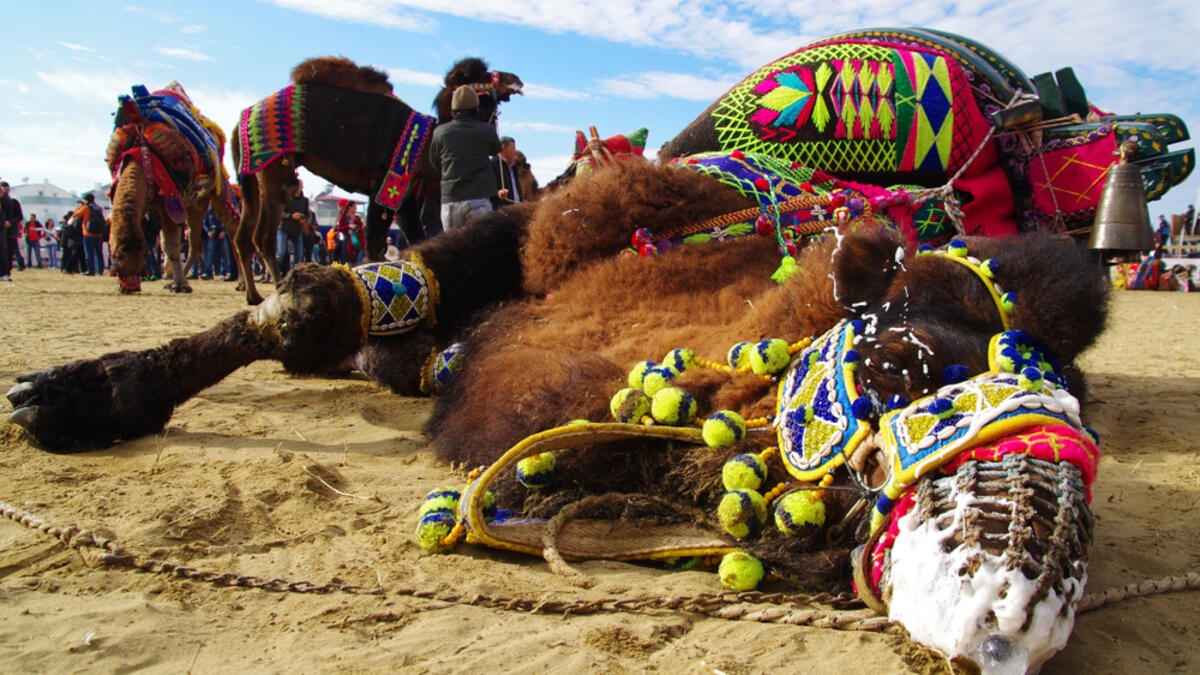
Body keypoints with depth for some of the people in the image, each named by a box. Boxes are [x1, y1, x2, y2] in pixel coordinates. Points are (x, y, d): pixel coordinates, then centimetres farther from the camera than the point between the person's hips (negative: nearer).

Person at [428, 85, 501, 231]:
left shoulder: (440, 132, 4)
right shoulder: (487, 130, 1)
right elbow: (496, 150, 21)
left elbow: (434, 165, 16)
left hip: (449, 200, 2)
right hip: (479, 198, -1)